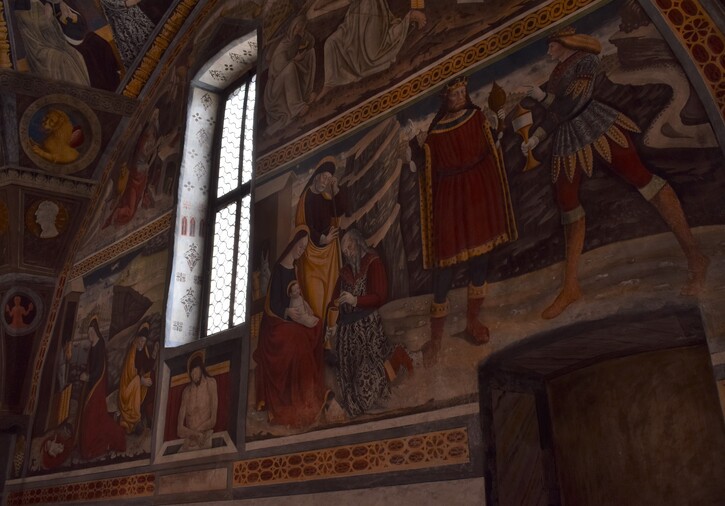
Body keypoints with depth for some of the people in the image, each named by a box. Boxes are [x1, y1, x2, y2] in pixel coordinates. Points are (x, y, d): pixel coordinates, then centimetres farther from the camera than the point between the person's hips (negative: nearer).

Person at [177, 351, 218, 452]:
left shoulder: (210, 384, -3)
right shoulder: (186, 391, 4)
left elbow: (213, 420, -4)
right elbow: (180, 429, 0)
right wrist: (195, 434, -14)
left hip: (204, 440, -2)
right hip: (188, 442, 2)